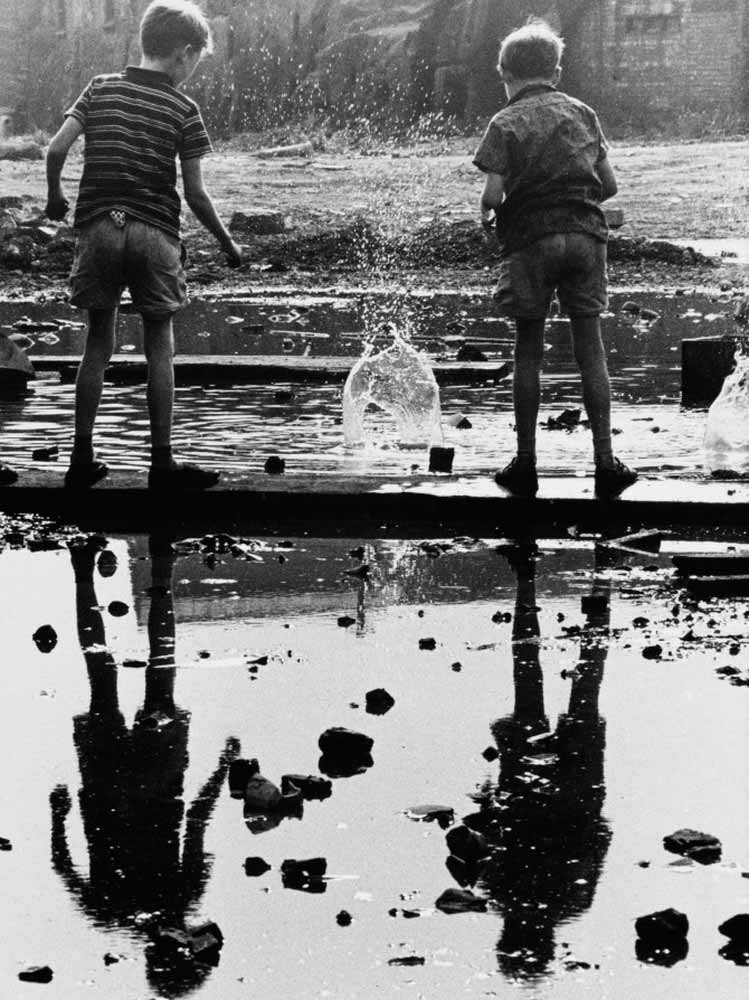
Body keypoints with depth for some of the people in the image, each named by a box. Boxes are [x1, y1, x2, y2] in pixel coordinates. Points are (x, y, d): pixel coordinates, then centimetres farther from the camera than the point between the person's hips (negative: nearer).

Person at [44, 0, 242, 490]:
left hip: (98, 228, 3)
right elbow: (196, 194, -4)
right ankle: (163, 463, 6)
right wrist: (228, 243, 8)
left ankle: (83, 459, 9)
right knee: (159, 347, 6)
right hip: (155, 233, -3)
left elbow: (57, 149, -2)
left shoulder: (102, 88, 5)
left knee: (98, 344, 10)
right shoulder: (183, 110, -3)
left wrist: (55, 197, 16)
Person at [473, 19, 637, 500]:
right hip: (586, 235, 2)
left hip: (530, 239, -2)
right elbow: (609, 184, 8)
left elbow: (493, 194, -11)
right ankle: (605, 463, 0)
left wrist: (488, 219, 10)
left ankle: (526, 465, 8)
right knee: (590, 347, 4)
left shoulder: (505, 124, -2)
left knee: (529, 351, 6)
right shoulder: (583, 114, 9)